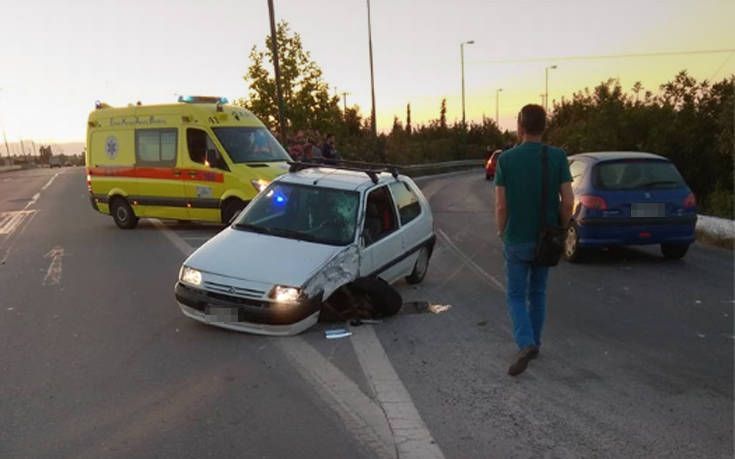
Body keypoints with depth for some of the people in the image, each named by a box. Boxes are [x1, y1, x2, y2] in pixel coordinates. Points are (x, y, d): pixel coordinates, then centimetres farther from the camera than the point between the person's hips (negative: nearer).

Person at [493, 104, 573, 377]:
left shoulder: (506, 159, -10)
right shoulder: (557, 157, -6)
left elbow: (501, 205, -12)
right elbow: (568, 201, -9)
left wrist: (501, 232, 6)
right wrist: (561, 229, 7)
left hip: (516, 240, -2)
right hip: (545, 239, 3)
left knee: (516, 296, 9)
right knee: (537, 293, 20)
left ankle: (525, 344, -12)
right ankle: (533, 343, 30)